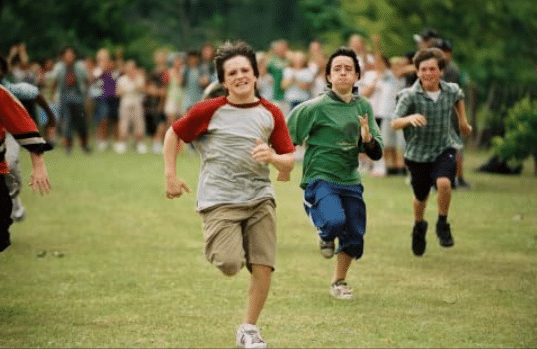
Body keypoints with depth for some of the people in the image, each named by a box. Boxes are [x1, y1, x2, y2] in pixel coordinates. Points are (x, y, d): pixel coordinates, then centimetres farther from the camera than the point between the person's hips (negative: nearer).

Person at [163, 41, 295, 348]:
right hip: (220, 200, -3)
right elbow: (173, 134, 10)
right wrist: (171, 175, 4)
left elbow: (289, 163, 8)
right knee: (230, 265, -19)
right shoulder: (210, 111, -3)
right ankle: (217, 247, 20)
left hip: (260, 198, 3)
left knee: (263, 267, -5)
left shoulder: (271, 114, 6)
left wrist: (273, 157, -15)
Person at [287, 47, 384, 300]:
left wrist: (368, 139, -13)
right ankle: (325, 234, 11)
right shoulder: (315, 107, -9)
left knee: (354, 238, 6)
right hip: (320, 178, -5)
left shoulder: (363, 107, 7)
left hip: (350, 181, 5)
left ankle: (339, 282, 35)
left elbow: (376, 153, 7)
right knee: (334, 221, -29)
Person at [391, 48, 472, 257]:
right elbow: (394, 124, -28)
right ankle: (419, 228, 46)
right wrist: (409, 119, -47)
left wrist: (463, 120, 22)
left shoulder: (451, 91, -8)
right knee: (420, 196, 14)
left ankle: (442, 225, -3)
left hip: (444, 148, 1)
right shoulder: (410, 96, -19)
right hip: (418, 153, -1)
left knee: (444, 183, -27)